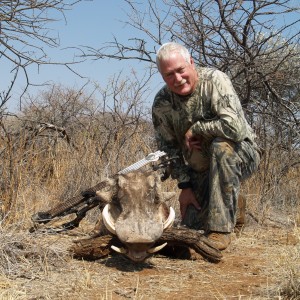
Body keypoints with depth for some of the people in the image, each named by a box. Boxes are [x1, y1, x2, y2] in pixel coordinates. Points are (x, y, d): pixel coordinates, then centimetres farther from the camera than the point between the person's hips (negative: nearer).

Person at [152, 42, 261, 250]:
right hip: (201, 170, 5)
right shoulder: (161, 104, -8)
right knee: (192, 223, -6)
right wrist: (185, 185, -6)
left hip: (241, 157, -4)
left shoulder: (214, 80, -22)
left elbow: (235, 128, -34)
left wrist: (195, 129, -22)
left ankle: (221, 230, -27)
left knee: (220, 146, -37)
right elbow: (169, 148, 0)